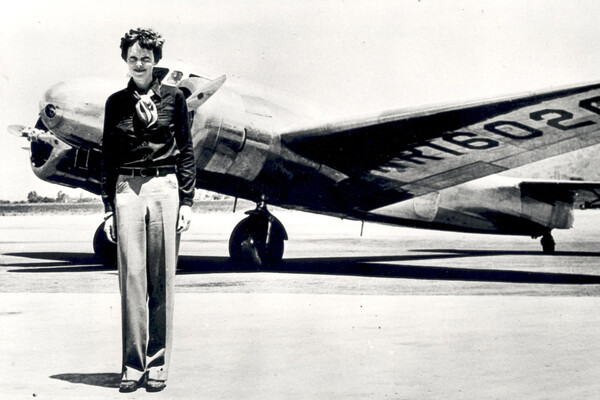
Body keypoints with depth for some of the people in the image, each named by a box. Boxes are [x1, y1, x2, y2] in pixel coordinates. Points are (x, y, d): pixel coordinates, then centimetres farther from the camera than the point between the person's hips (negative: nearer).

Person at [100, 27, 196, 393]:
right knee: (131, 275, -3)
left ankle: (158, 364, 7)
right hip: (127, 191, 1)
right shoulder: (116, 103, 10)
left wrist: (187, 201, 0)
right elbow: (108, 157, 11)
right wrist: (108, 207, 5)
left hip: (165, 188, -1)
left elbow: (186, 151, 7)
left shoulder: (173, 98, 7)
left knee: (162, 278, 0)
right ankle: (133, 365, 3)